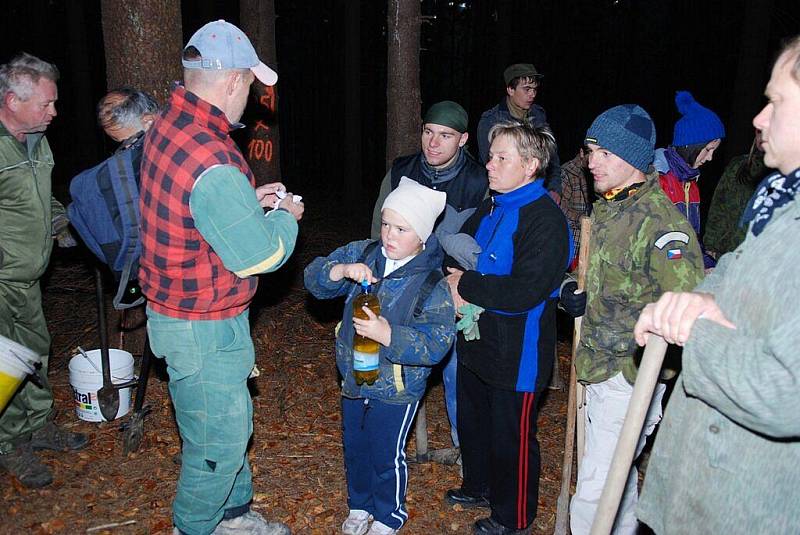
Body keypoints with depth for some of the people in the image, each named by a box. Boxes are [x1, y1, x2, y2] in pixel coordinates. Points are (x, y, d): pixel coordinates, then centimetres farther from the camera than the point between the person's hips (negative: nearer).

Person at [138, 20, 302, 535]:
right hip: (205, 329, -10)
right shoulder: (213, 163, -31)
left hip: (177, 309, 10)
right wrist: (286, 216, -6)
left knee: (234, 420, 25)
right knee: (219, 439, 9)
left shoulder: (167, 125, 1)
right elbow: (260, 255, -24)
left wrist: (249, 198, 10)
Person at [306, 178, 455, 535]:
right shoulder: (363, 254, -5)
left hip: (396, 391, -5)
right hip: (354, 380, 5)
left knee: (387, 456, 12)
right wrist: (341, 270, -27)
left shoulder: (432, 283, -20)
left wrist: (389, 335, -36)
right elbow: (314, 277, -6)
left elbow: (438, 343, -25)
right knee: (354, 448, 23)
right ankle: (360, 505, 48)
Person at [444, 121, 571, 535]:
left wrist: (466, 285, -20)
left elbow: (524, 292, -30)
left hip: (516, 354, -8)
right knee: (471, 422, 25)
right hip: (475, 342, 8)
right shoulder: (490, 209, 6)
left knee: (510, 438, 10)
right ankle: (479, 486, 49)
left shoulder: (546, 221, -21)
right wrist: (454, 279, -8)